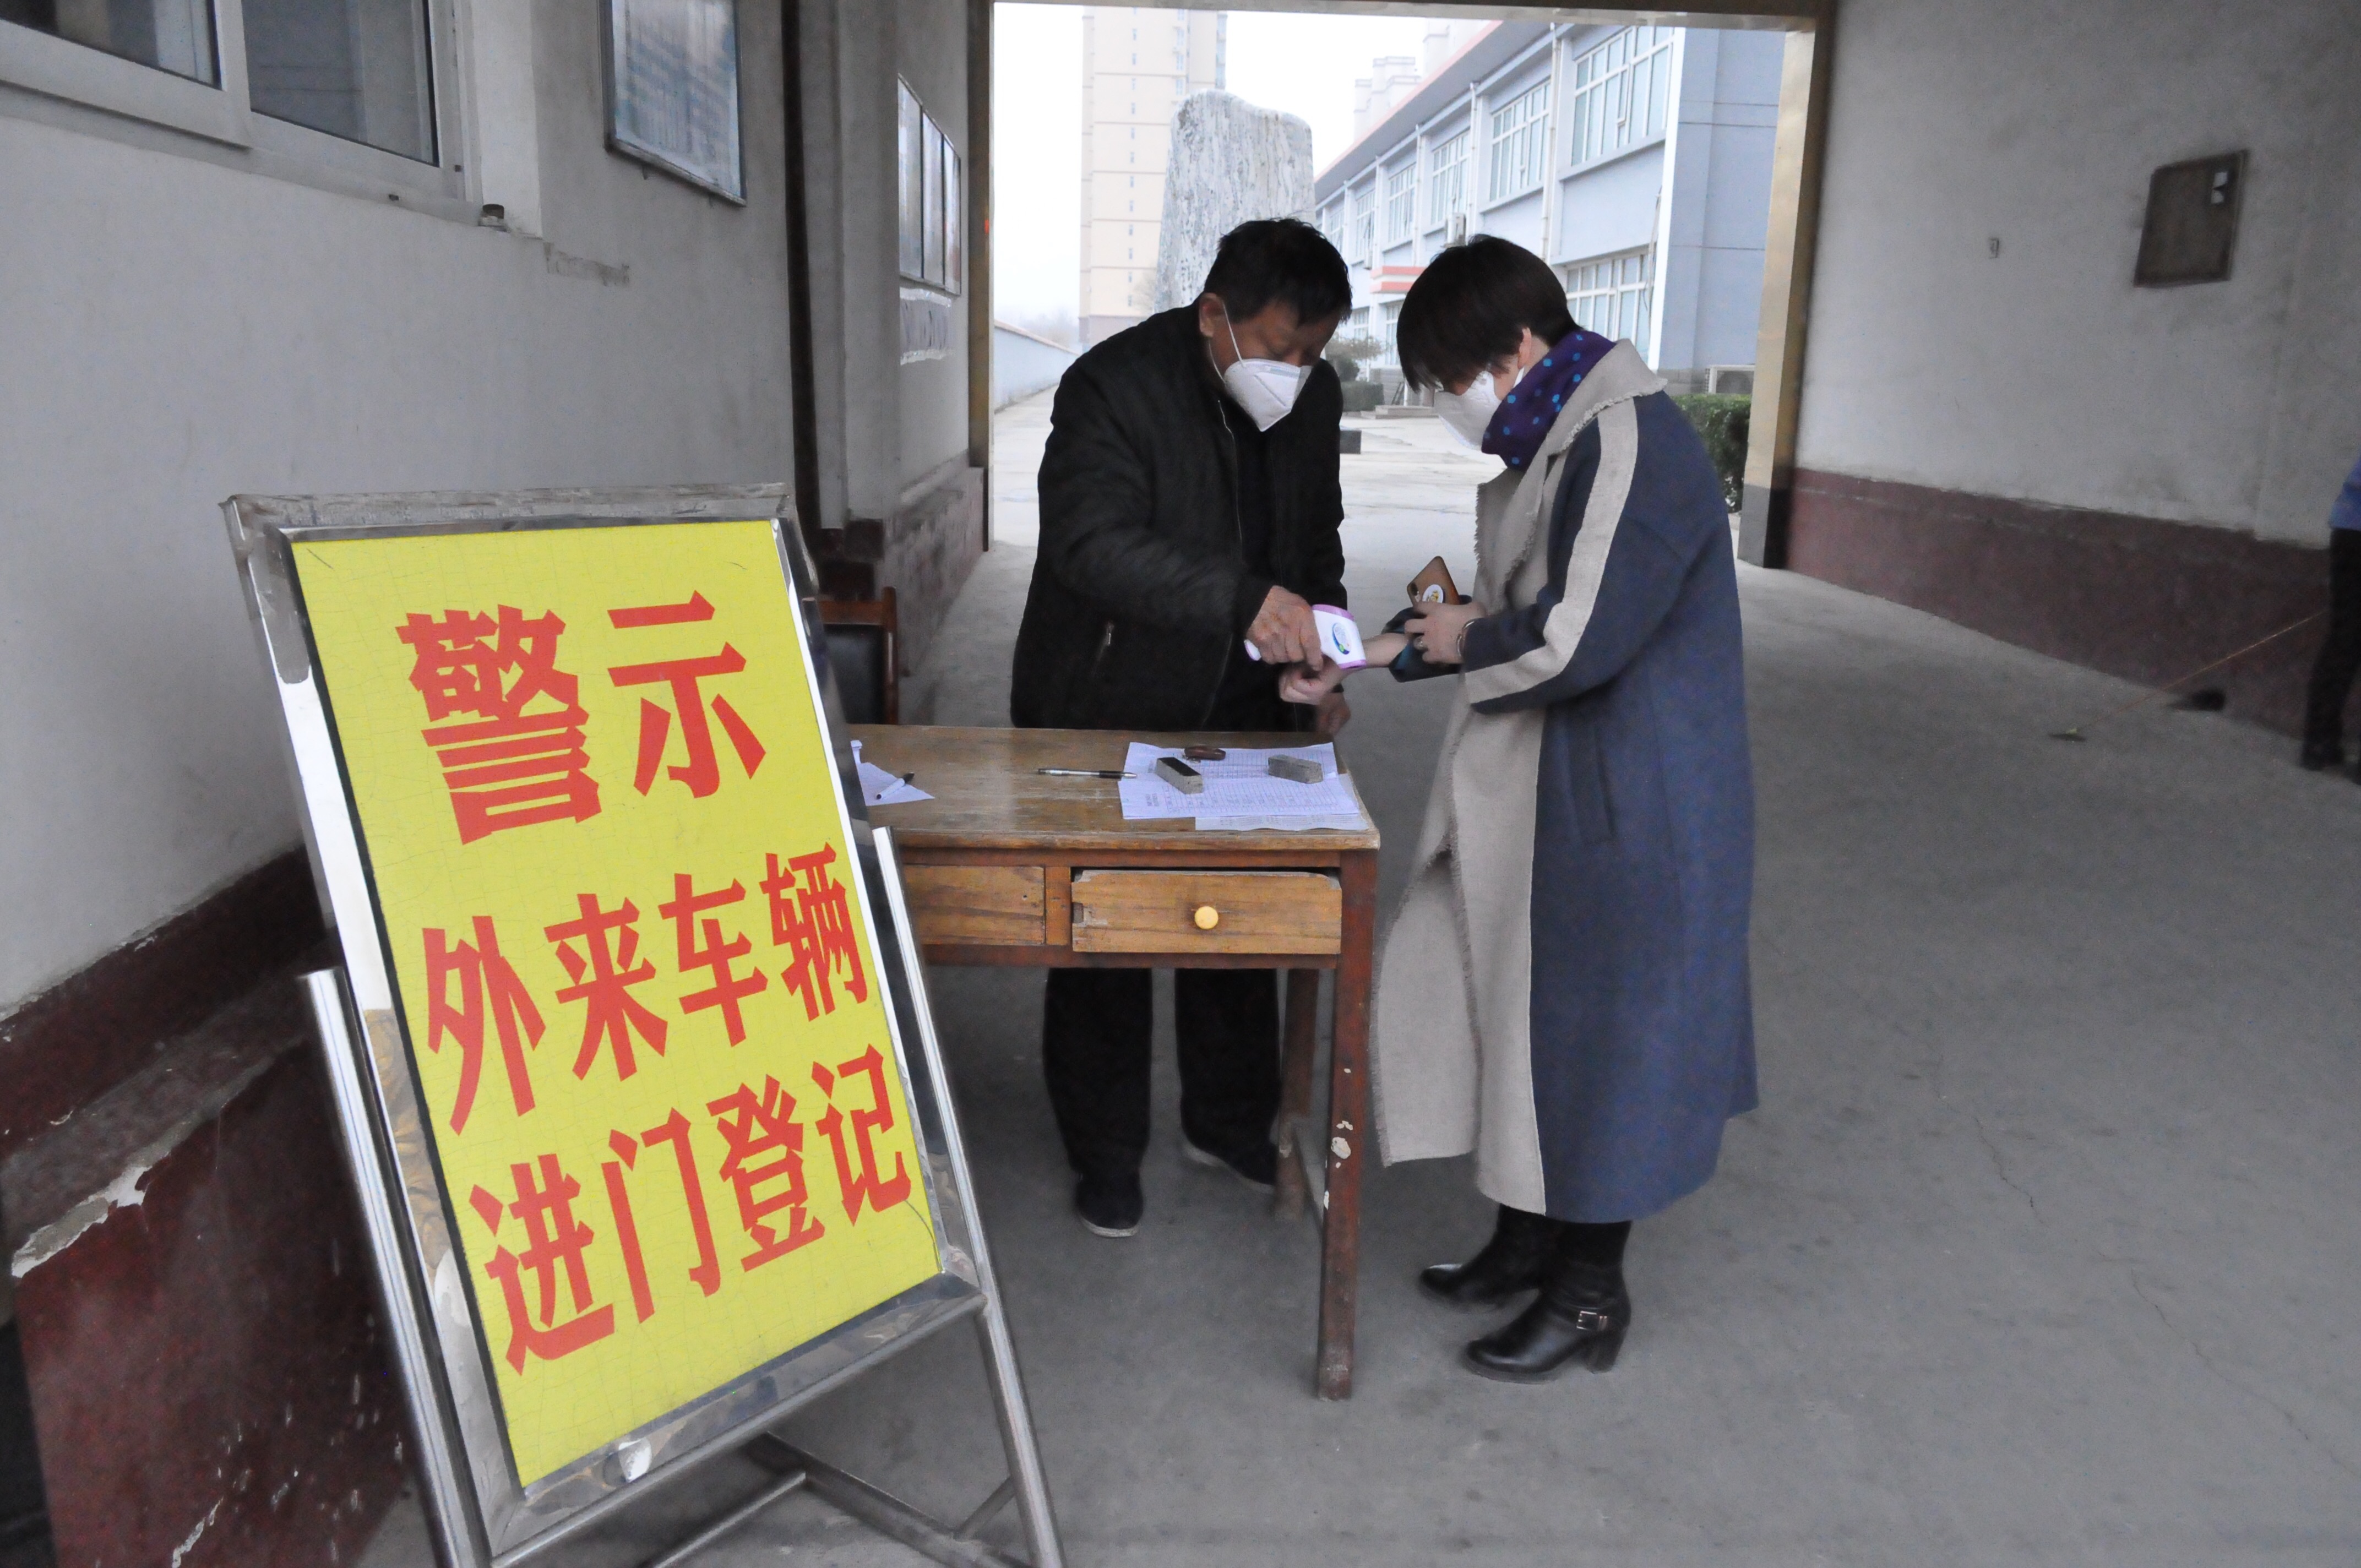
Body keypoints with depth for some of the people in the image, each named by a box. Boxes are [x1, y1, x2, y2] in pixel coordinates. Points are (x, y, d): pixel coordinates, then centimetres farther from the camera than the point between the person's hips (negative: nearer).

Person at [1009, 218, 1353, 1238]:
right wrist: (1244, 600, -41)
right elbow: (1094, 543, -30)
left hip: (1239, 713, 6)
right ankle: (1106, 1153, 22)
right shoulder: (1113, 386, -18)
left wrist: (1317, 656, -1)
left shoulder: (1313, 397, 2)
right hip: (1106, 711, -5)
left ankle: (1229, 1120, 34)